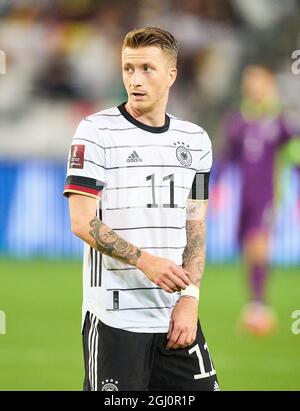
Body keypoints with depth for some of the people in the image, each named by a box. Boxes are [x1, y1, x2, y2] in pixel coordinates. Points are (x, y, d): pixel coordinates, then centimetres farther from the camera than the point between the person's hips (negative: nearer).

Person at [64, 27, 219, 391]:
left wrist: (189, 298, -1)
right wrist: (145, 261, -20)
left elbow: (195, 228, 12)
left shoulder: (195, 140, 11)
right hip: (114, 317, -5)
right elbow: (82, 223, -9)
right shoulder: (96, 132, -3)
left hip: (177, 319, 5)